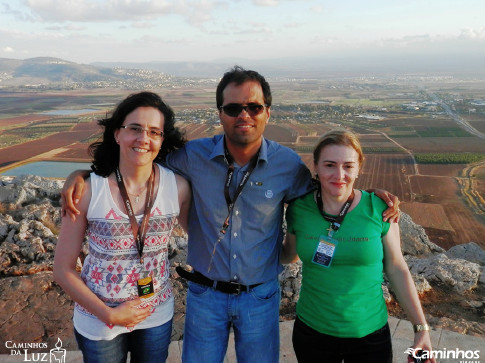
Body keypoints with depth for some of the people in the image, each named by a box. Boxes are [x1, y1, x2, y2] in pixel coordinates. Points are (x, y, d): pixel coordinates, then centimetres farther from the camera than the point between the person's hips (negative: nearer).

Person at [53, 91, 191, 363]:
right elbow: (63, 270, -10)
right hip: (99, 319, -1)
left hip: (157, 316, 2)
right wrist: (109, 314, -13)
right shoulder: (87, 191, -18)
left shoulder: (178, 186, -14)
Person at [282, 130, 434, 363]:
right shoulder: (299, 209, -11)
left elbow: (396, 268, -3)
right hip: (311, 330, 1)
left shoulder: (379, 209, -13)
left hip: (369, 335, -1)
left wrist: (422, 328, -2)